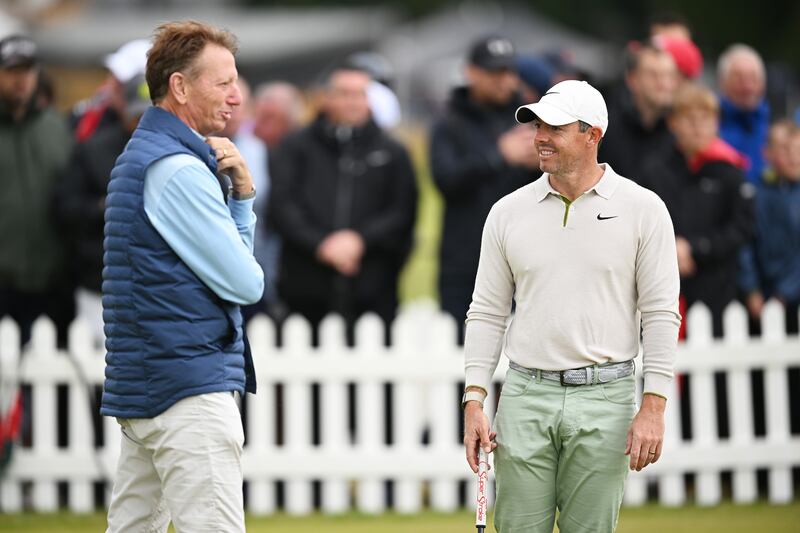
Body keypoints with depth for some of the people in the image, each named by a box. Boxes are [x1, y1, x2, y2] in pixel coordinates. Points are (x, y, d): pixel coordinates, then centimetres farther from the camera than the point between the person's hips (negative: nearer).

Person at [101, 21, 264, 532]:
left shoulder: (141, 156, 19)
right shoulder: (179, 171, -14)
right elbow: (246, 284, -12)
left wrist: (241, 194, 4)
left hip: (141, 389, 11)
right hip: (191, 390, -11)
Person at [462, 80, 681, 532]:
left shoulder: (642, 209, 0)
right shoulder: (508, 213, 7)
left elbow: (661, 314, -2)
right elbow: (487, 313, 10)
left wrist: (653, 407, -8)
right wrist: (474, 401, 1)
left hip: (604, 398, -2)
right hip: (526, 396, 2)